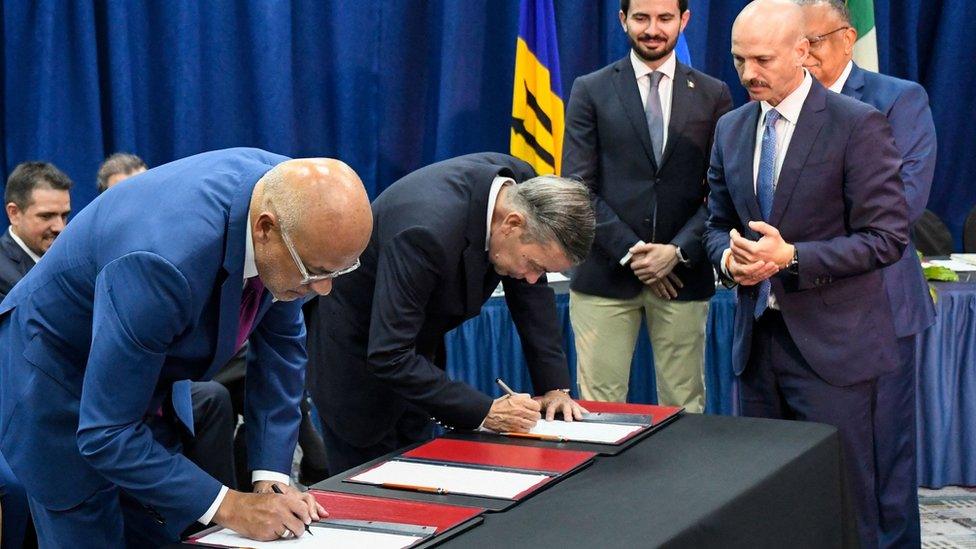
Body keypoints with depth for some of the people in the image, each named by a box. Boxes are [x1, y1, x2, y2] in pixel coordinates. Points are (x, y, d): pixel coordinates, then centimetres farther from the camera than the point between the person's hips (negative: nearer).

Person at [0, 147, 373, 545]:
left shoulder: (289, 196, -19)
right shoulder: (164, 261, -40)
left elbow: (281, 341, -4)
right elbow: (106, 434, -33)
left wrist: (272, 474, -9)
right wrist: (228, 507, -30)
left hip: (145, 372, 7)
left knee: (164, 537, 10)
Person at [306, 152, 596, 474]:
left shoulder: (523, 189, -16)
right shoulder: (427, 230, -39)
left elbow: (531, 290, 0)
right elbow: (389, 357, -36)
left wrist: (555, 387, -5)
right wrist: (484, 412, -35)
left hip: (414, 339, 8)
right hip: (357, 347, -7)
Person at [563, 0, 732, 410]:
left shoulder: (713, 95, 9)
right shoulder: (590, 91, 6)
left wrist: (679, 251, -10)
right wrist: (629, 252, -9)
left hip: (682, 275, 1)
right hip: (606, 274, -1)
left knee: (684, 410, 5)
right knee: (599, 408, 0)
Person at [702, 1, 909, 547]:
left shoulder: (858, 124, -9)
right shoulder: (732, 128, 10)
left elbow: (887, 236, -13)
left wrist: (791, 257, -21)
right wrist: (728, 256, -5)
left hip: (830, 343, -6)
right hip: (757, 336, 6)